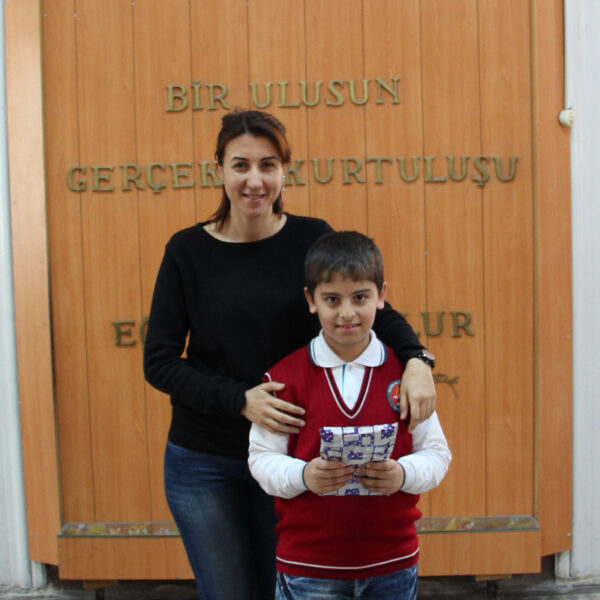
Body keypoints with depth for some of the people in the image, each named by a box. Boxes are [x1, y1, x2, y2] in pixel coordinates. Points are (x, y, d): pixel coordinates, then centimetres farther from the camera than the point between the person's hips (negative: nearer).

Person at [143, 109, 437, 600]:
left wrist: (415, 358, -24)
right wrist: (239, 399, -20)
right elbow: (159, 361, -7)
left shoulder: (311, 238, -5)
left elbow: (375, 308, -3)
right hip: (204, 463, 0)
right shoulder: (188, 250, -6)